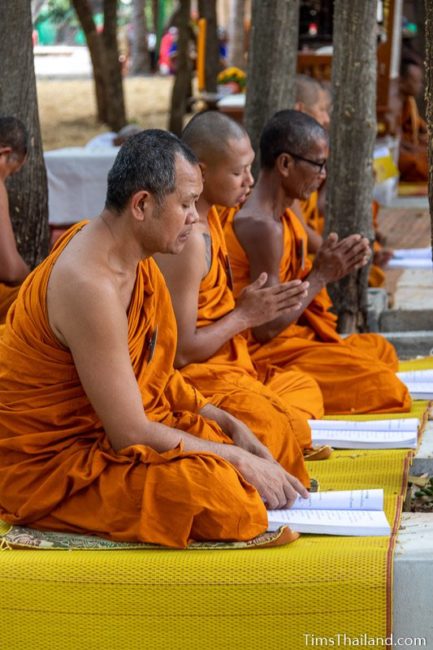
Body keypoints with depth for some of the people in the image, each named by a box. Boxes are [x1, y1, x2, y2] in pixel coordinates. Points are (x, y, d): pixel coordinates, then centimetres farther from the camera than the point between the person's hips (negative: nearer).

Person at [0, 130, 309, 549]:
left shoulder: (129, 255, 1)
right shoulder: (90, 284, -28)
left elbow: (152, 372, 12)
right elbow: (130, 435, -25)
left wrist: (226, 424, 2)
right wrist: (237, 460, -16)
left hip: (110, 426, 10)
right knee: (217, 489, -30)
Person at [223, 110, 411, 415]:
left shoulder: (281, 215, 9)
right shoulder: (262, 226, -23)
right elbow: (266, 327, -25)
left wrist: (329, 269, 0)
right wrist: (321, 275, -16)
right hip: (265, 353, -11)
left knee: (380, 350, 22)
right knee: (383, 385, -14)